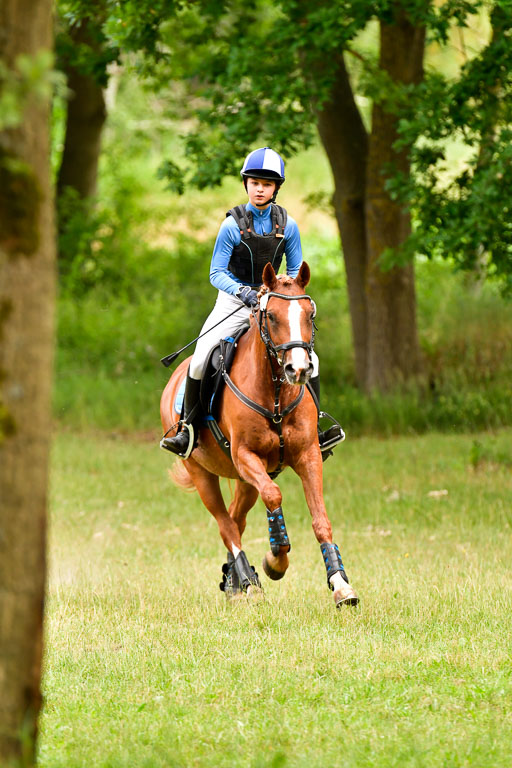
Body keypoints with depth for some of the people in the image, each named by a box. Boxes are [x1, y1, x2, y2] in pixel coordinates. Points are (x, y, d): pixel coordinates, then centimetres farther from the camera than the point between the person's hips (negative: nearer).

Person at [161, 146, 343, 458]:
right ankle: (189, 430, -6)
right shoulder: (233, 225, -10)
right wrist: (243, 291, -27)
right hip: (233, 302, -2)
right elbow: (216, 274, -9)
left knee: (308, 359, -13)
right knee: (201, 358, -20)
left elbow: (296, 270, 7)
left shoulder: (287, 225, -2)